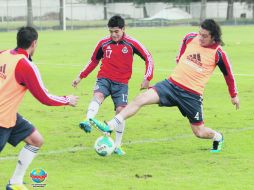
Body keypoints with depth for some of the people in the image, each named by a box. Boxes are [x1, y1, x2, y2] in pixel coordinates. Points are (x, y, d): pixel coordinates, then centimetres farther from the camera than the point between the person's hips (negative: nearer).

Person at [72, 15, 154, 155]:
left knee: (121, 110, -8)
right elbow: (94, 61, 18)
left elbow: (148, 58, 2)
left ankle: (117, 146, 7)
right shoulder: (103, 43, 3)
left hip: (121, 83, -1)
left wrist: (147, 79, -6)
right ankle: (87, 122, -54)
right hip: (104, 79, 1)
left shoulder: (131, 44, -4)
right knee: (97, 96, -30)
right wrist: (80, 77, 17)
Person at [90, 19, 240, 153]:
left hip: (192, 95, -3)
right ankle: (109, 127, -19)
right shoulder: (190, 38, -1)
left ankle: (218, 137, 42)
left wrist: (234, 95, 13)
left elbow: (228, 74, 4)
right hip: (172, 84, 3)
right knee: (141, 99, -17)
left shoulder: (218, 53, -10)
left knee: (200, 132, 4)